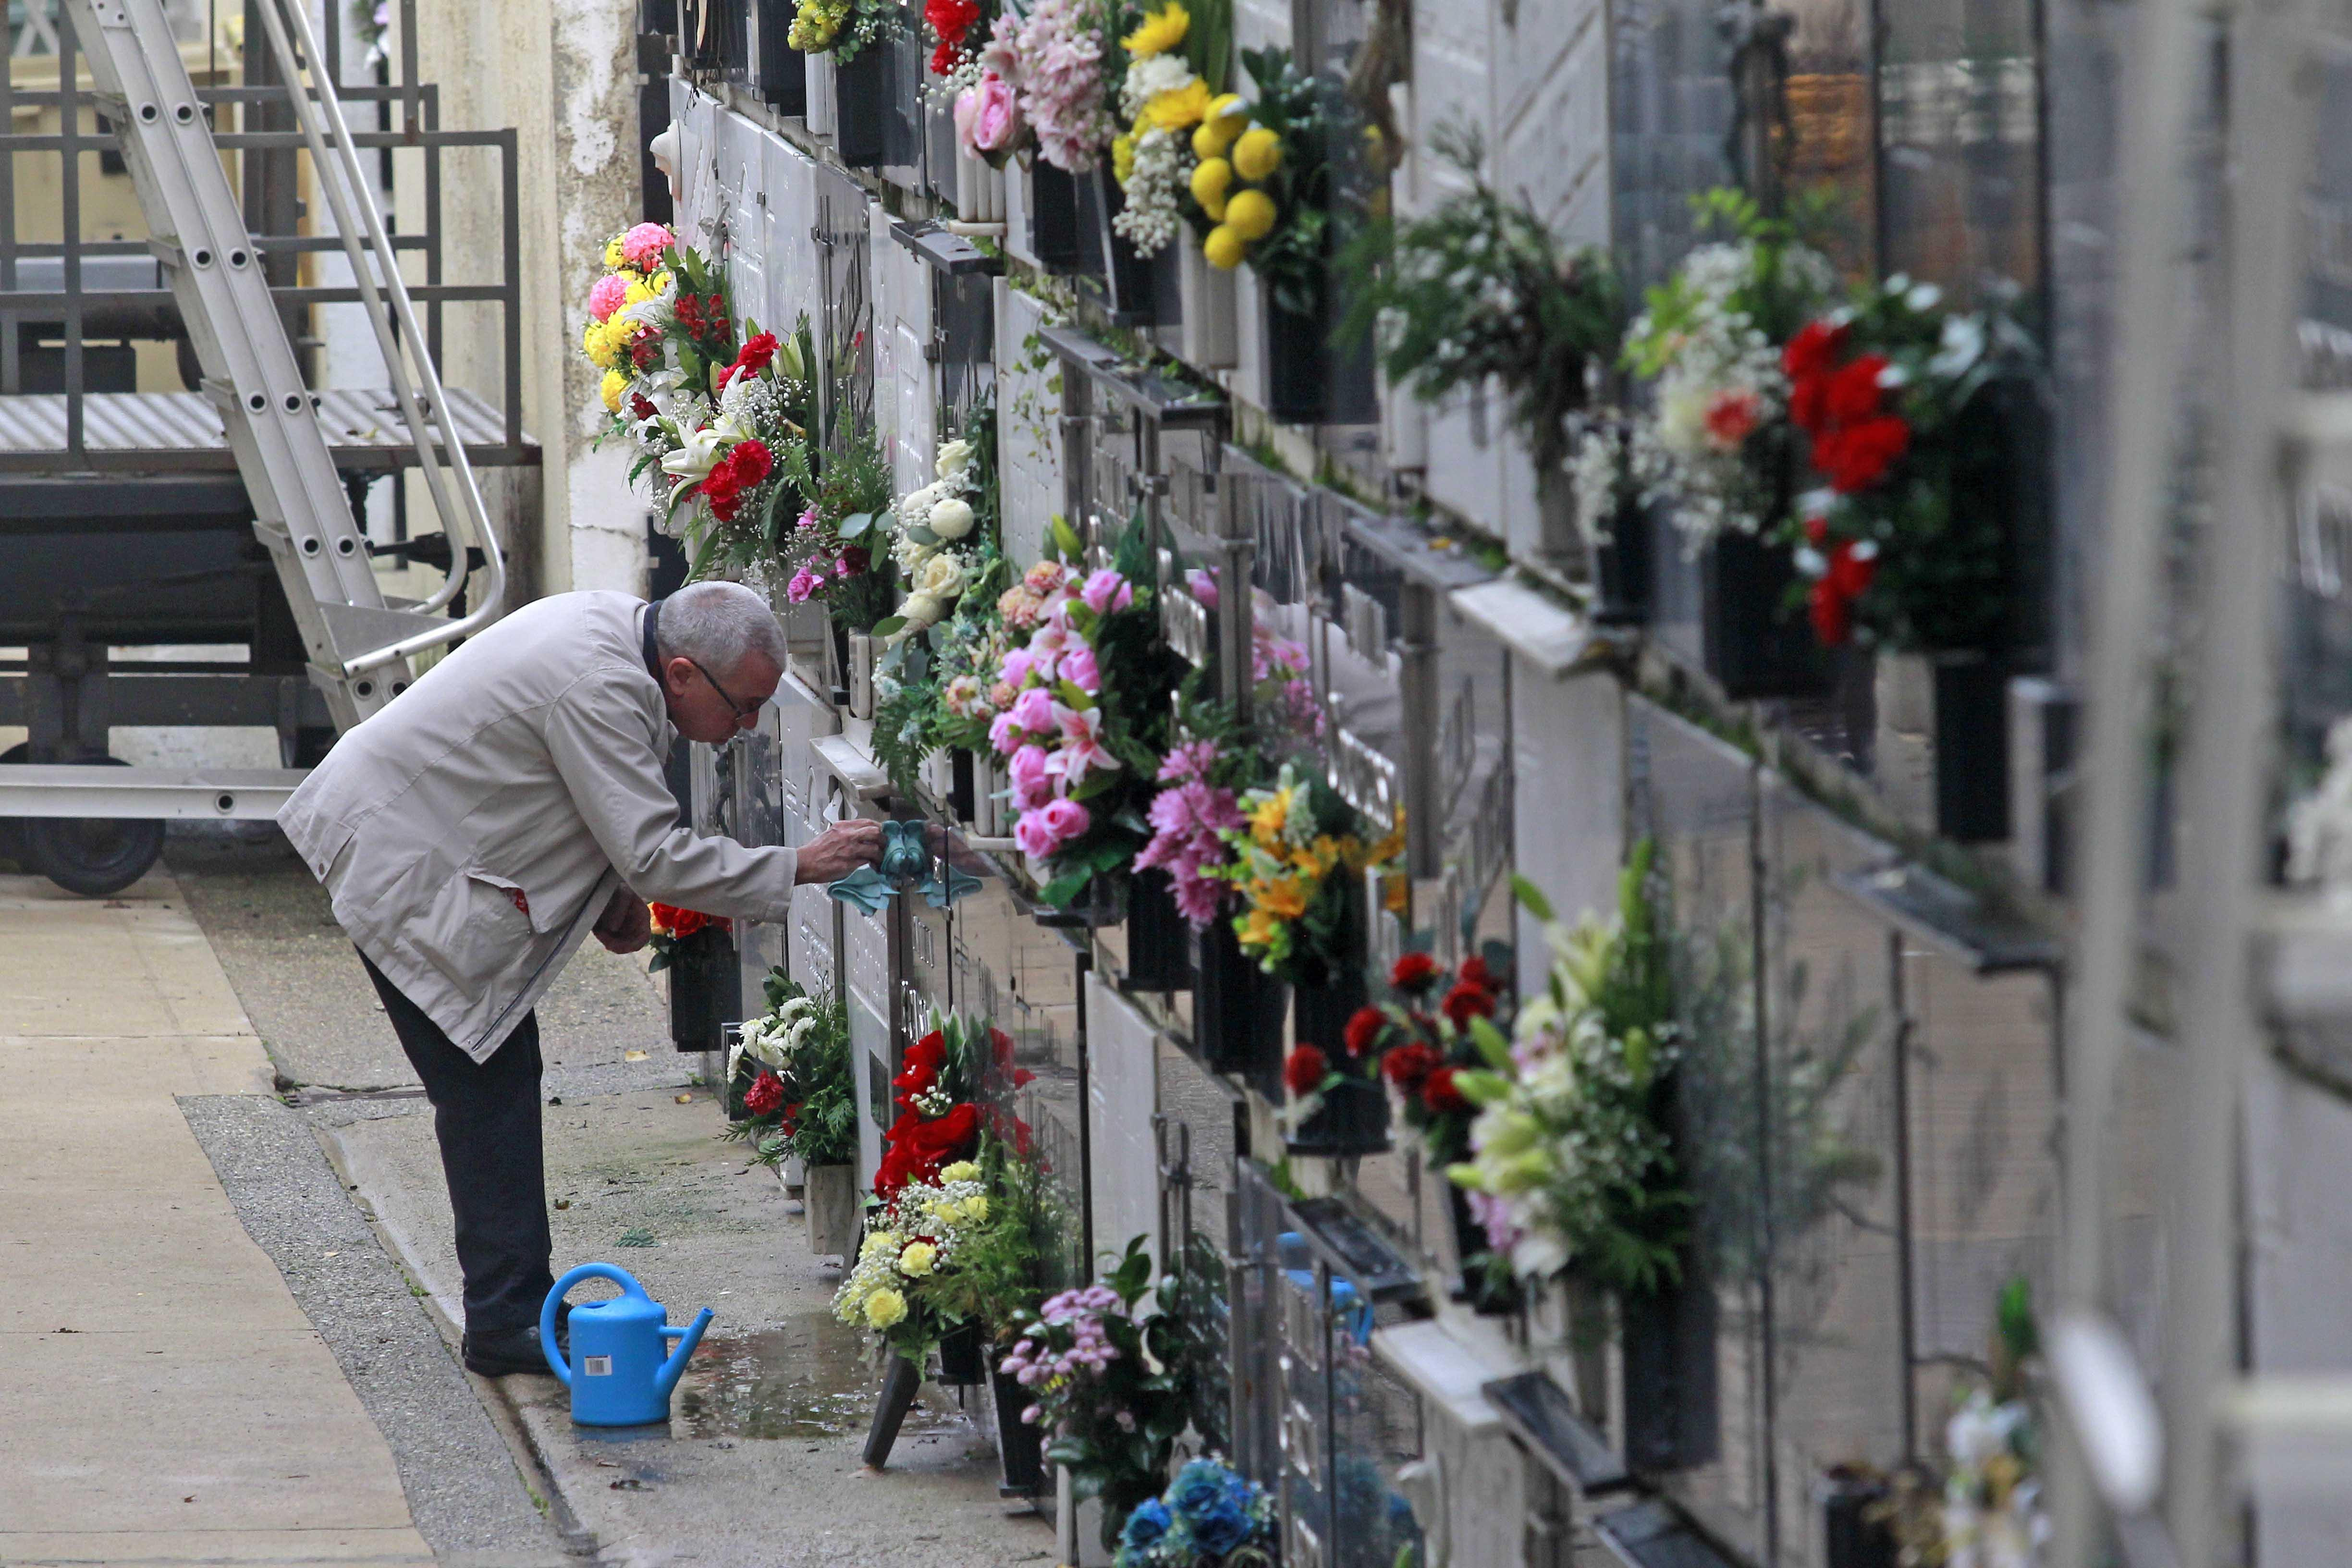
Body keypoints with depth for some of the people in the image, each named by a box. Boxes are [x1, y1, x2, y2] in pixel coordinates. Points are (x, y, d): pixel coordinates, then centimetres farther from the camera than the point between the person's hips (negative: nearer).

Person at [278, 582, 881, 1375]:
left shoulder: (614, 627, 3)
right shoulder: (601, 687, -28)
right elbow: (655, 856, -27)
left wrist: (612, 893, 8)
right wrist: (795, 868, -24)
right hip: (405, 873, -10)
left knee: (503, 1077, 10)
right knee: (487, 1088, -9)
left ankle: (514, 1308, 14)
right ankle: (508, 1323, -8)